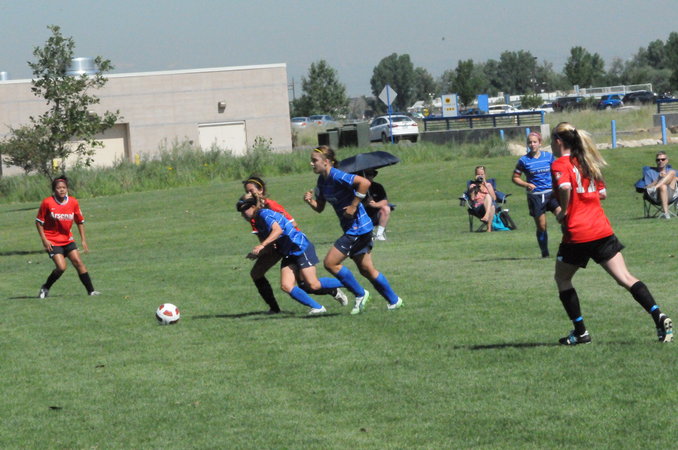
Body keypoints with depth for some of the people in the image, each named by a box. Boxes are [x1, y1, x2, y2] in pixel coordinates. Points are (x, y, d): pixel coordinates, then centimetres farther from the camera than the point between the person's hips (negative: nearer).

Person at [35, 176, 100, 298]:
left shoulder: (73, 202, -4)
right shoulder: (47, 203, -14)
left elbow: (80, 222, 8)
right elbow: (39, 222, -5)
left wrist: (83, 240, 5)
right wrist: (44, 240, -11)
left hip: (67, 239, 4)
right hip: (52, 241, -4)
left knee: (78, 262, -5)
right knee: (61, 267, -15)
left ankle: (91, 290, 1)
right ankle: (45, 288, 5)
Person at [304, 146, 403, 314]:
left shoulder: (336, 176, -19)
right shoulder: (322, 181, 10)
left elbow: (364, 182, -29)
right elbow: (320, 208, 16)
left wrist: (353, 206, -24)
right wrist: (310, 201, -5)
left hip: (357, 228, -10)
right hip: (352, 229, 10)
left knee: (330, 263, -10)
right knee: (367, 270, 14)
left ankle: (360, 294, 3)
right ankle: (394, 300, 25)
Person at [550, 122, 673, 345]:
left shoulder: (560, 164, -6)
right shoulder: (587, 162, 16)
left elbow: (565, 187, -26)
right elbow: (602, 193, 21)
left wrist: (563, 211, -12)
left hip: (576, 234, -6)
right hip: (602, 230, 6)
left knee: (562, 279, 17)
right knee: (625, 278, -1)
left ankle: (580, 332, 15)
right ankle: (658, 316, -19)